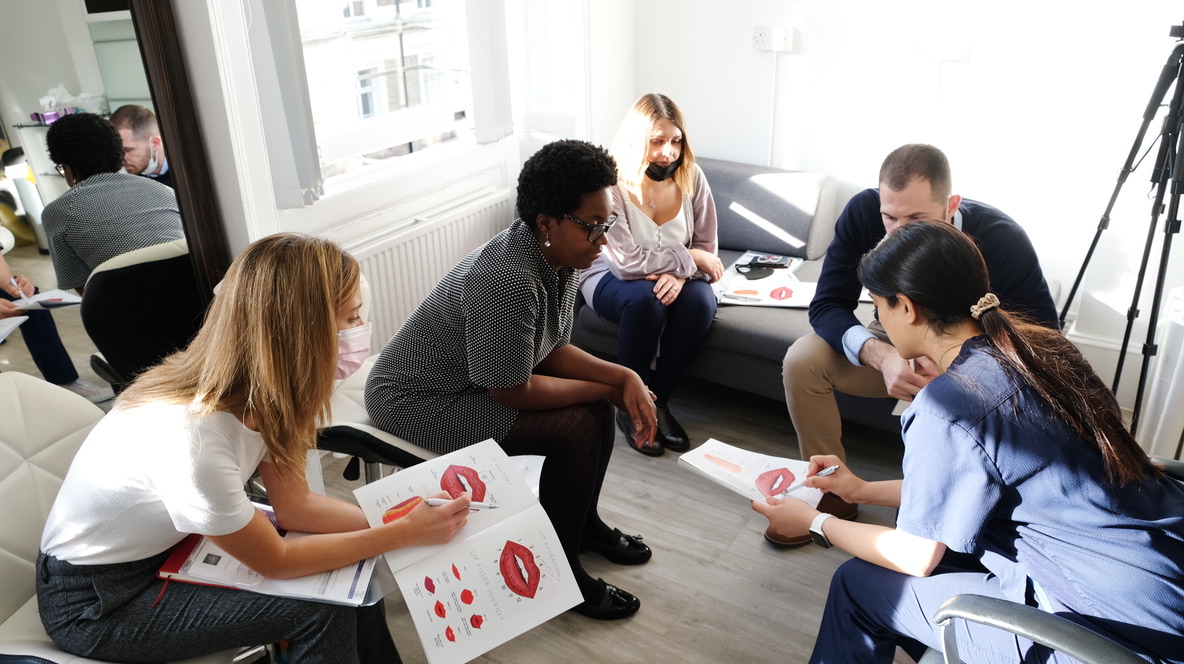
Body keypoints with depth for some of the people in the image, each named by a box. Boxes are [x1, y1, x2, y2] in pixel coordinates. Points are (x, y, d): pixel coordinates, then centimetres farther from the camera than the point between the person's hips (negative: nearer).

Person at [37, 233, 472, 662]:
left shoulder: (257, 391, -16)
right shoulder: (192, 442, -36)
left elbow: (295, 506, -6)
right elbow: (275, 562, -23)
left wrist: (396, 517, -16)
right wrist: (405, 534, -20)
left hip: (170, 543, 6)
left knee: (350, 574, -3)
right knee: (324, 609, -17)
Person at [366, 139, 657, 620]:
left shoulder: (556, 256, -5)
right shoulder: (509, 281, -33)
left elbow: (552, 351, 3)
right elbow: (513, 392, -26)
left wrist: (624, 377, -11)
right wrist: (609, 390, -17)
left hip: (474, 379, 9)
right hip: (415, 400, -9)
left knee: (595, 403, 6)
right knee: (577, 430, -19)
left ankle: (584, 522, 28)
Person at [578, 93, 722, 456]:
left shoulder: (691, 177, -8)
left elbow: (706, 249, -5)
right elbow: (626, 262, -27)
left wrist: (680, 273, -27)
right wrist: (689, 258, -21)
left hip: (672, 277, 4)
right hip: (609, 277, -4)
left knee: (701, 300, -30)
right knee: (645, 298, -37)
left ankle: (659, 401, -10)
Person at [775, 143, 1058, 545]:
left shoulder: (1002, 240, -29)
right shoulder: (863, 212, -24)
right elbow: (826, 305, -22)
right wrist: (880, 355, -42)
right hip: (895, 348, 2)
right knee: (802, 360, -22)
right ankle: (832, 492, -3)